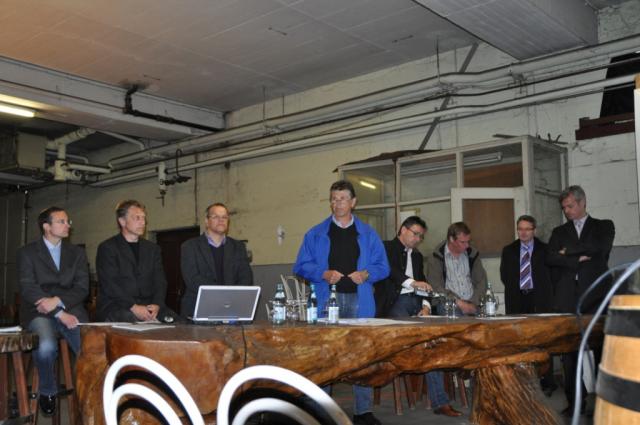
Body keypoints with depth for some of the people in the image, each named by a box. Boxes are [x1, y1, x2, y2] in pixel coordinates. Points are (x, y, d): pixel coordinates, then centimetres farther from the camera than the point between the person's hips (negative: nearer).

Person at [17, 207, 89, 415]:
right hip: (39, 311, -2)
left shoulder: (77, 253, 13)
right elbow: (27, 289, -7)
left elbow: (82, 288, 4)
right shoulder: (27, 252, 4)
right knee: (46, 346, -33)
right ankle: (47, 391, -4)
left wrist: (58, 301, -17)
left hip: (70, 308, 2)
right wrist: (59, 314, -17)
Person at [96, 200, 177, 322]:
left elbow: (160, 281, 10)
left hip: (149, 306, 4)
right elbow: (109, 284, -8)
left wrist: (156, 305, -11)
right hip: (116, 307, -4)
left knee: (173, 320, -23)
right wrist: (133, 307, -19)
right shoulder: (107, 248, 3)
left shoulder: (152, 249, 18)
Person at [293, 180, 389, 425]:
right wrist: (324, 274, -13)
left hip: (360, 301, 1)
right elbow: (301, 266, 3)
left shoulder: (368, 234, 11)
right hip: (327, 301, -1)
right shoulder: (316, 234, 8)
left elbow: (383, 266, 9)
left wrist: (367, 274, -11)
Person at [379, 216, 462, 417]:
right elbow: (389, 271, -15)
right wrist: (412, 282, -30)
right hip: (395, 303, -6)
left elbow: (423, 283, 21)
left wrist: (426, 305, 1)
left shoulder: (417, 256, 27)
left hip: (416, 303, 6)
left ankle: (439, 401, -12)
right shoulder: (386, 248, 4)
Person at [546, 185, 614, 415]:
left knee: (601, 349, -4)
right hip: (567, 298, 2)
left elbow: (600, 248, -9)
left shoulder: (603, 226, 11)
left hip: (596, 295, -2)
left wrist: (568, 252, -2)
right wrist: (577, 260, -9)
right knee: (569, 352, 1)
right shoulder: (559, 231, 18)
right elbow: (550, 258, 2)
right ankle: (575, 401, 7)